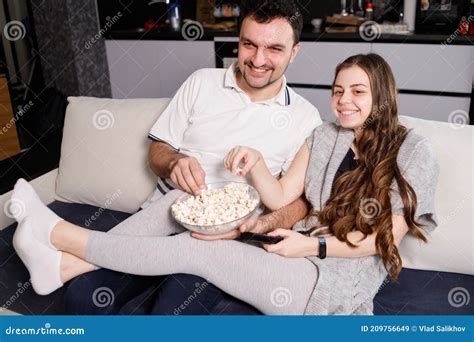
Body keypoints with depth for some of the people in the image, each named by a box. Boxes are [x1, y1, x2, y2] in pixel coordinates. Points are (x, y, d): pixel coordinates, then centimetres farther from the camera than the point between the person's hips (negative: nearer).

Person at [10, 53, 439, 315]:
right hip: (299, 255, 6)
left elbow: (386, 237, -8)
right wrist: (255, 162, -14)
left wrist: (317, 245, -19)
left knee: (195, 247, -19)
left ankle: (55, 233, -8)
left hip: (337, 284, -6)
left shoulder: (412, 150, -5)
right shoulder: (325, 137, 10)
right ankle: (67, 262, -8)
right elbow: (281, 198, 4)